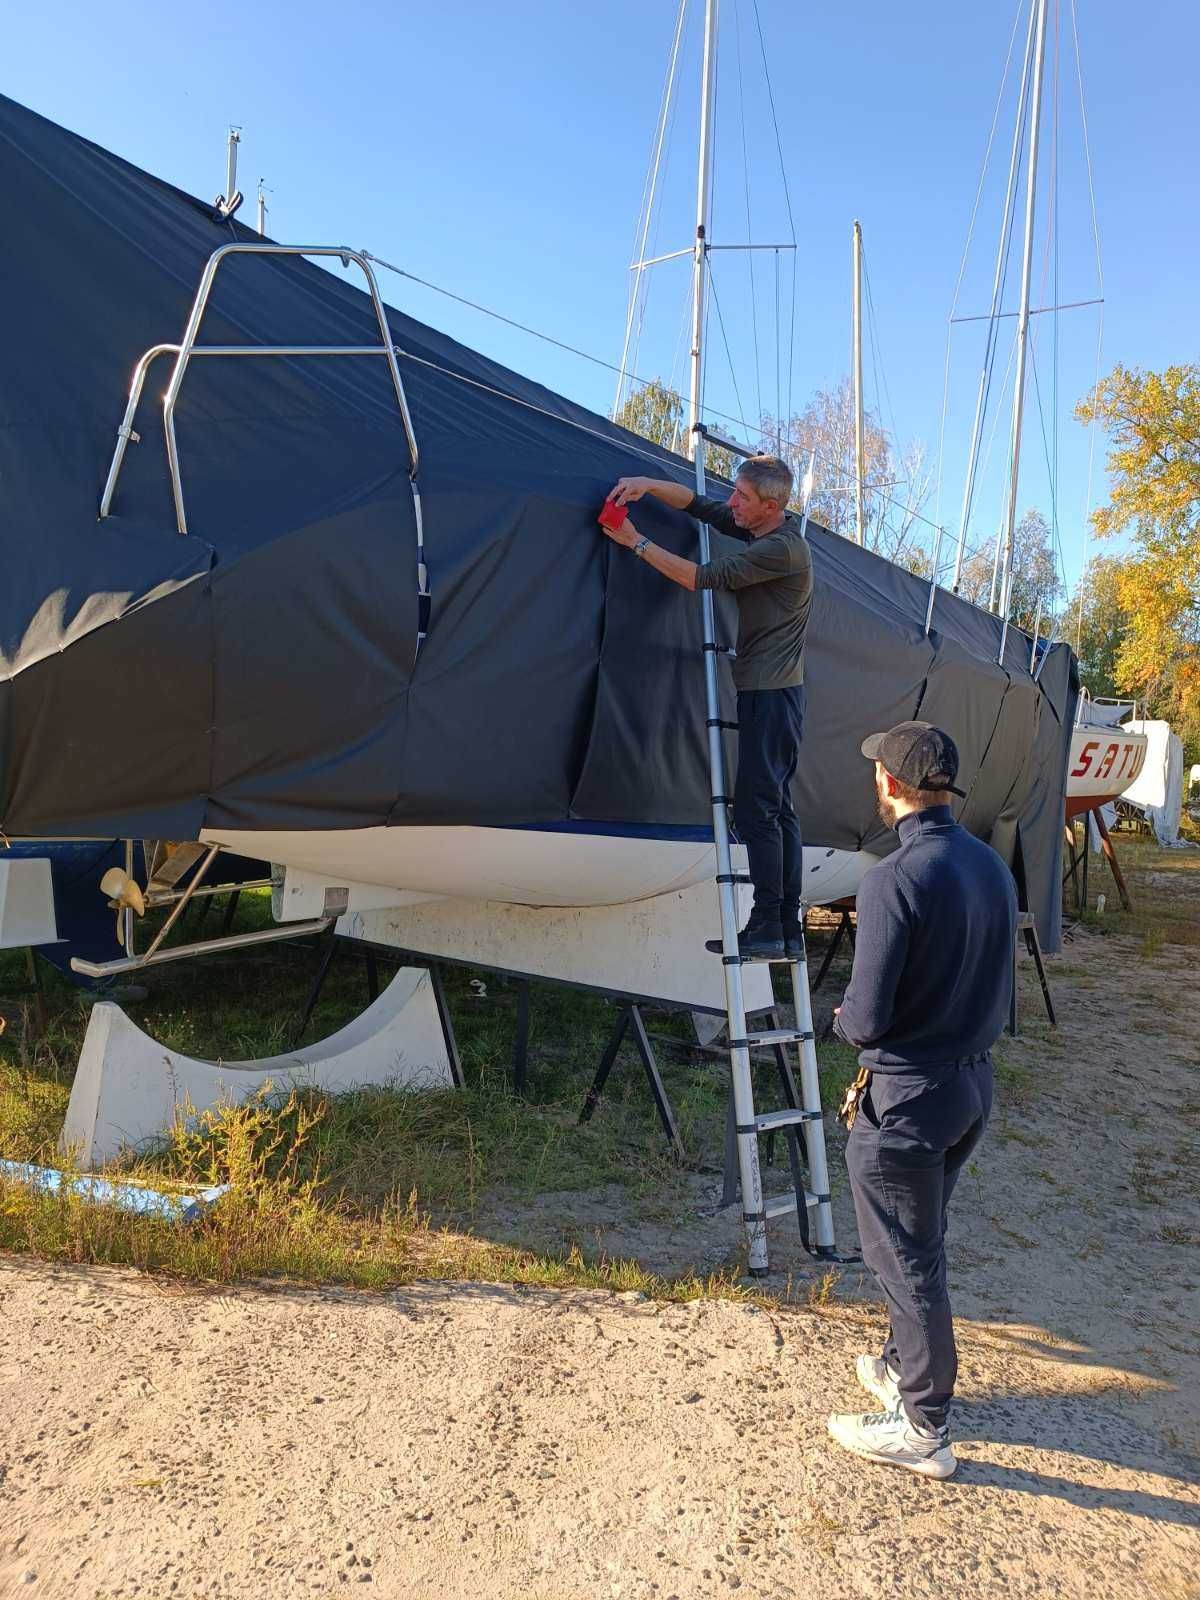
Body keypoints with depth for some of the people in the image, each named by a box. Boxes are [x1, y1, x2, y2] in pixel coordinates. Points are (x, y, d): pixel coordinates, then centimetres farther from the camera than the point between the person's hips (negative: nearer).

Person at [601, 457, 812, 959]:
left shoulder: (781, 548, -16)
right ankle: (789, 927, 12)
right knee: (778, 809, 8)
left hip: (770, 693, -10)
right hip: (771, 691, 10)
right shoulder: (758, 527, 12)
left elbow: (704, 577, -15)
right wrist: (647, 484, 2)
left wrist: (637, 543, -8)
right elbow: (698, 505, 19)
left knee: (756, 808, -11)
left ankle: (766, 927, -8)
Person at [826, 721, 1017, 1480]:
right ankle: (908, 1368, 42)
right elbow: (997, 992, 8)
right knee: (924, 1244, 24)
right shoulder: (993, 866, 0)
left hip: (906, 1096, -8)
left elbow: (867, 1020, -21)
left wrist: (844, 1018, -1)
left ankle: (923, 1429, 24)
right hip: (976, 1081, 8)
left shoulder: (895, 880, -25)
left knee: (906, 1259, 9)